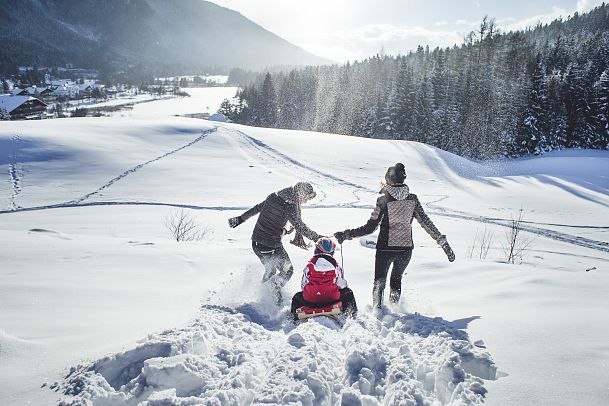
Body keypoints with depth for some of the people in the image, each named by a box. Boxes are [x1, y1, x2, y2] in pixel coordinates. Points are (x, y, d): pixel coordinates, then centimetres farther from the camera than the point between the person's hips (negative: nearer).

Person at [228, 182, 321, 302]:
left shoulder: (274, 196, 4)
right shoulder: (290, 206, -19)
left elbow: (257, 208, 15)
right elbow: (299, 226, -21)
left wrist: (241, 218, 25)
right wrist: (317, 237, -16)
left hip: (256, 241, 8)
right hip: (271, 246, -8)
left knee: (270, 271, 27)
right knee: (287, 271, 12)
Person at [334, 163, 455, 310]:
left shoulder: (383, 201, -16)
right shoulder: (412, 199, -5)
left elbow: (370, 228, -17)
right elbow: (426, 223, -3)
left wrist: (347, 234, -12)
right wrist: (443, 243, 5)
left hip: (385, 249, -3)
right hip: (406, 249, 3)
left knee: (379, 282, 15)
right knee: (396, 280, 26)